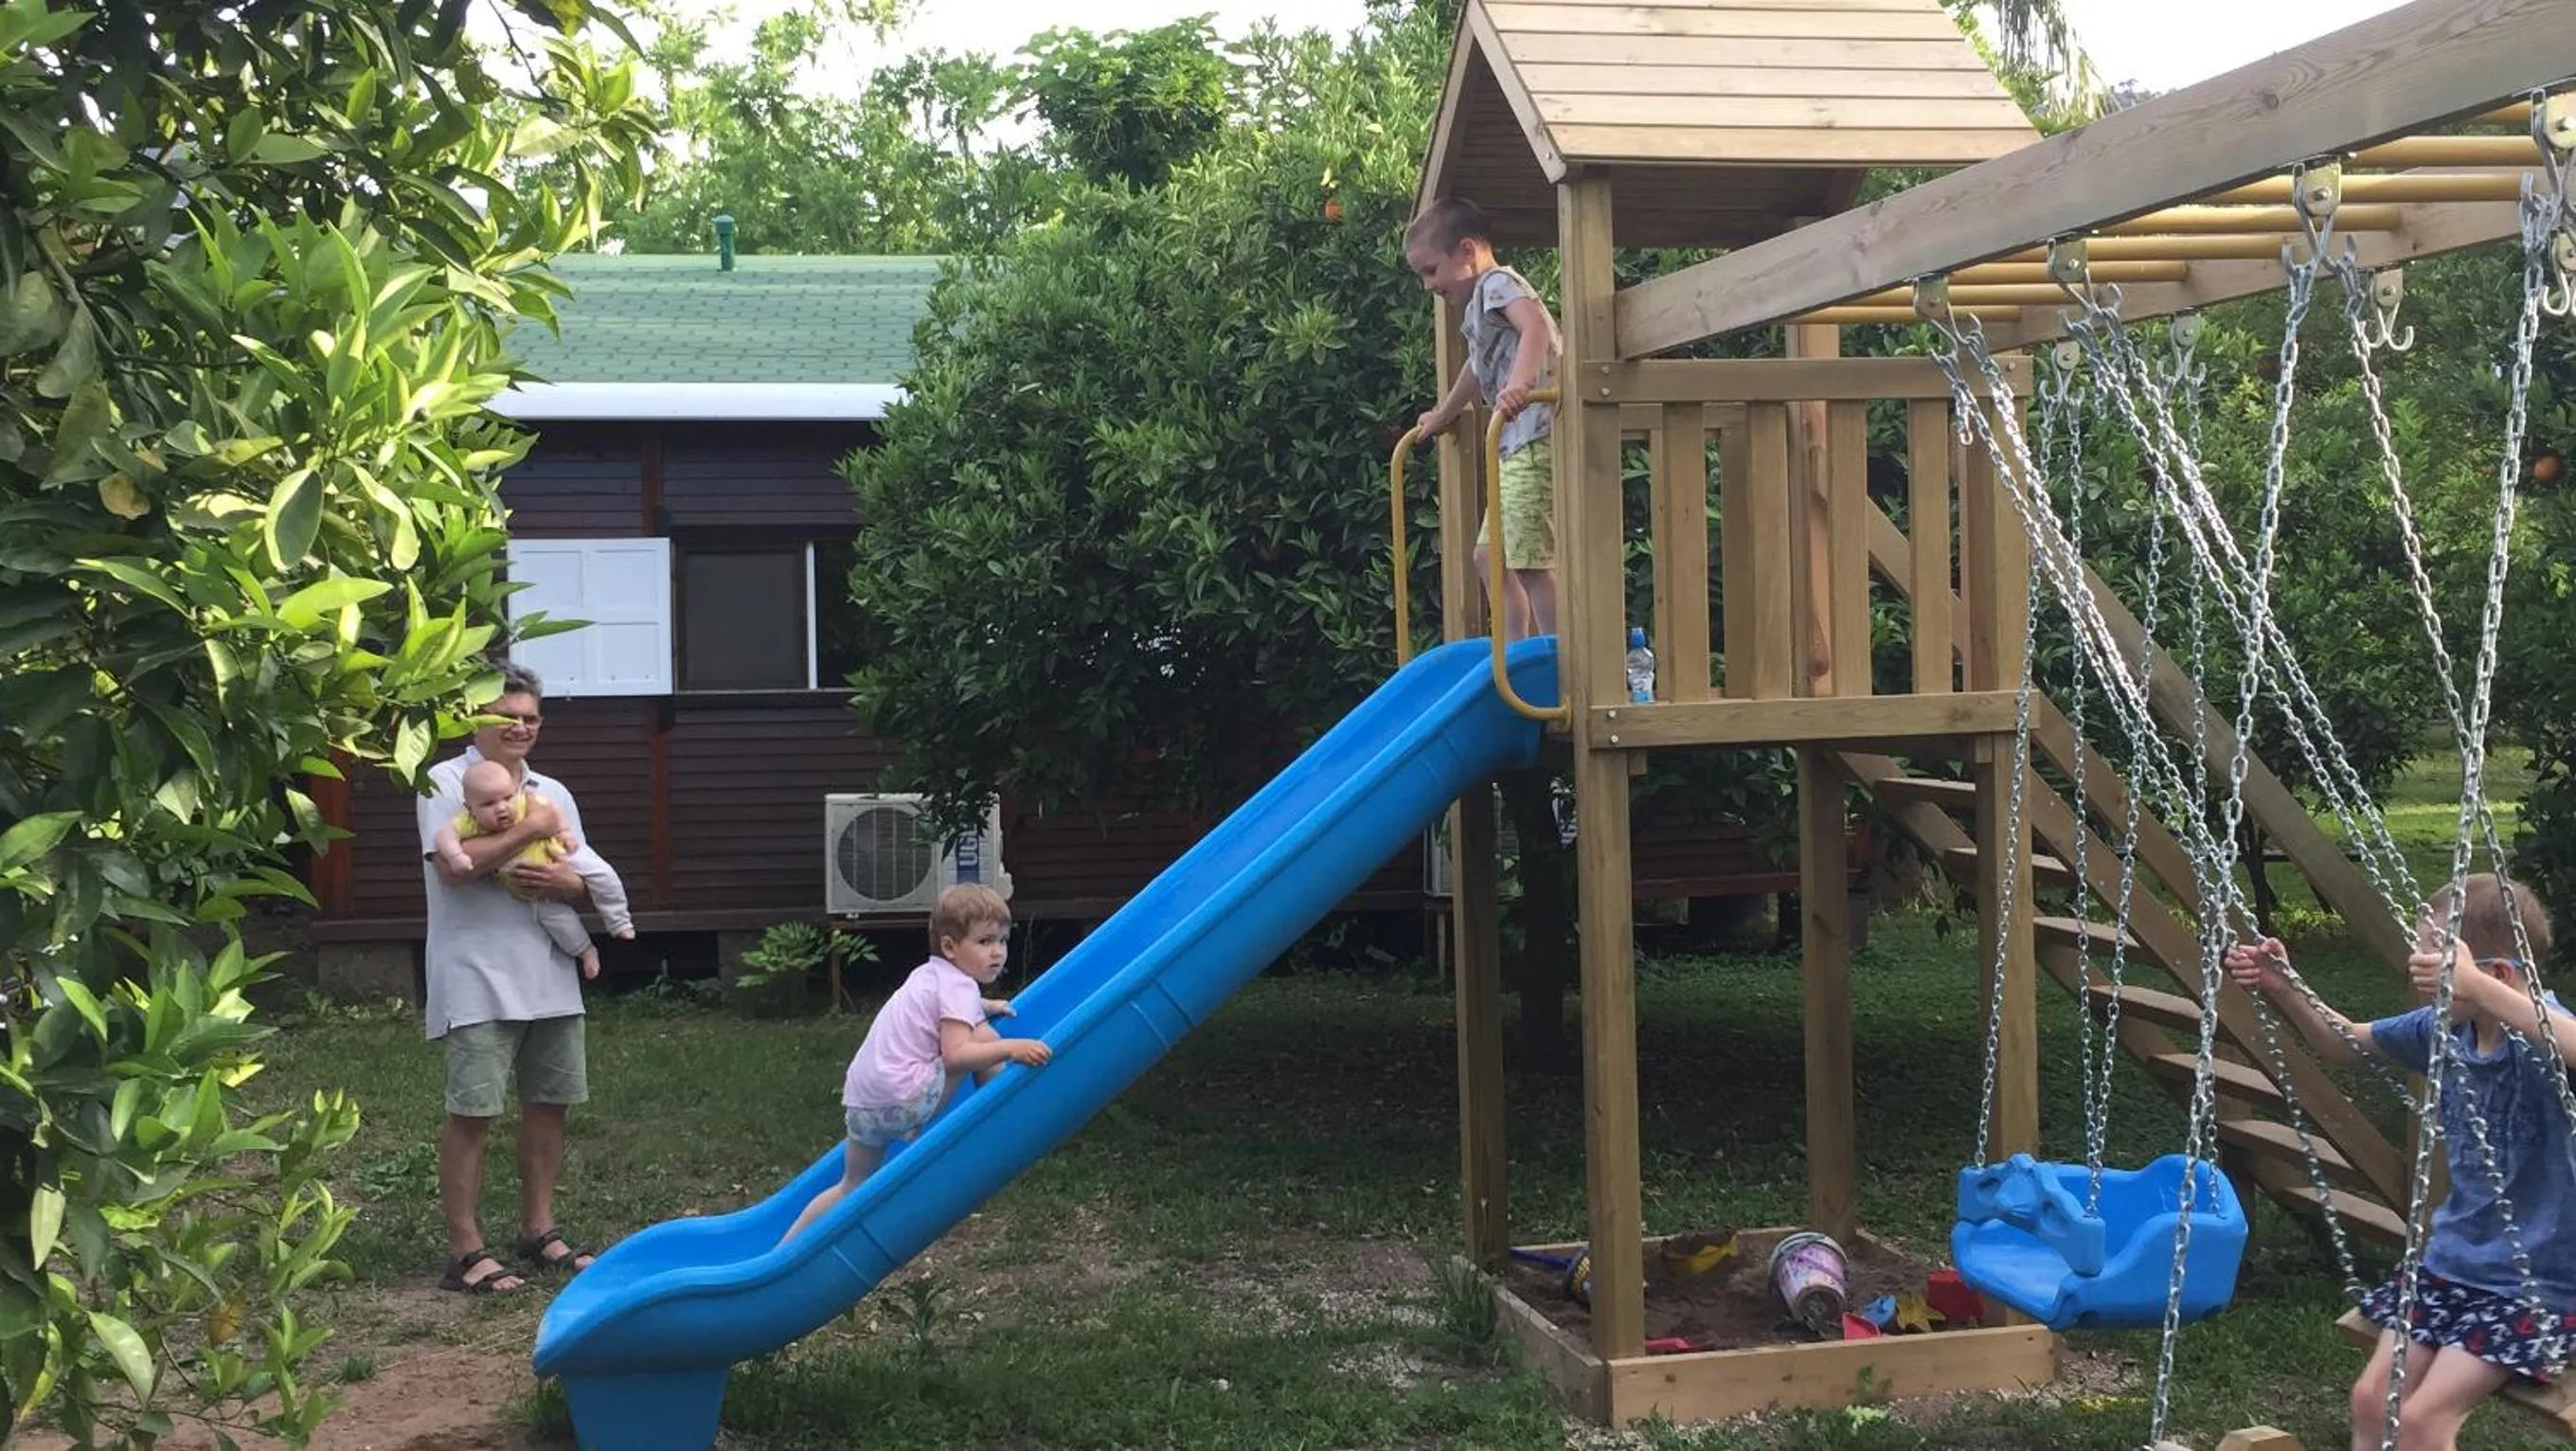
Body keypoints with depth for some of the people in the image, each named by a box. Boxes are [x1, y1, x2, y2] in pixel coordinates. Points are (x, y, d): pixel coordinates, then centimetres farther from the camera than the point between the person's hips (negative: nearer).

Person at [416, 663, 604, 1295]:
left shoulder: (553, 793, 16)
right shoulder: (445, 782, -4)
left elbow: (588, 883, 15)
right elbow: (452, 866, -19)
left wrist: (564, 882, -9)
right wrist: (530, 828, -12)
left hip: (550, 976, 6)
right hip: (477, 979, -6)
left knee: (549, 1101, 10)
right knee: (471, 1112, -5)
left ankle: (539, 1230, 23)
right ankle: (466, 1250, 1)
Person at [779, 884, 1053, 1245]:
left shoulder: (929, 974, 20)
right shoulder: (958, 988, -9)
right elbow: (954, 1055, -23)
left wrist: (984, 1006, 49)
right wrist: (1011, 1049, -28)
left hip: (861, 1102, 9)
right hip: (903, 1103, -9)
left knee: (853, 1187, 25)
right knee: (984, 1038, -6)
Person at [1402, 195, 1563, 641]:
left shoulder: (1498, 283, -7)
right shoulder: (1479, 305, 23)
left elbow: (1536, 325, -28)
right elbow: (1478, 369, 41)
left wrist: (1519, 384, -44)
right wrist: (1442, 415, 53)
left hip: (1537, 439, -11)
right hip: (1516, 444, 11)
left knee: (1529, 559, -14)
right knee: (1491, 556, 14)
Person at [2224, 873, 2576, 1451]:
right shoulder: (2444, 1029, -2)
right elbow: (2346, 1042, 15)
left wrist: (2478, 989, -56)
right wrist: (2284, 989, -2)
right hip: (2453, 1263, 7)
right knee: (2372, 1397, -1)